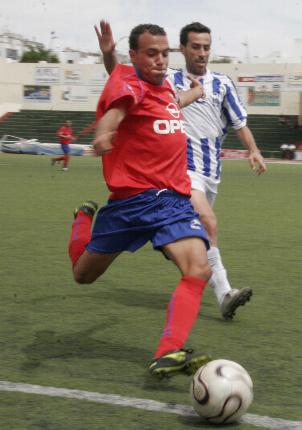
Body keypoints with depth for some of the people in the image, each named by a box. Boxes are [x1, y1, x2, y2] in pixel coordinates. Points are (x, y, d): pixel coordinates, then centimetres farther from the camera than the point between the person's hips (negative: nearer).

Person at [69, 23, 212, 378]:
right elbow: (116, 107, -37)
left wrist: (195, 92, 53)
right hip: (131, 199, -5)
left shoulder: (164, 85, 13)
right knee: (83, 275, 12)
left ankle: (168, 355, -25)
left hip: (173, 199, 5)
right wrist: (103, 133, -58)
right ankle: (84, 218, 44)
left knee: (199, 269, -21)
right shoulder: (127, 79, -10)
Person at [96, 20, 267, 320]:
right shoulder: (167, 80, 4)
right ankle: (223, 293, -22)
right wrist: (109, 54, -17)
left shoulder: (222, 84, 10)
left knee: (200, 228, 12)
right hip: (182, 165, -4)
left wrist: (253, 150, -7)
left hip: (211, 170, 4)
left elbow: (239, 123, 10)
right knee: (208, 222, -22)